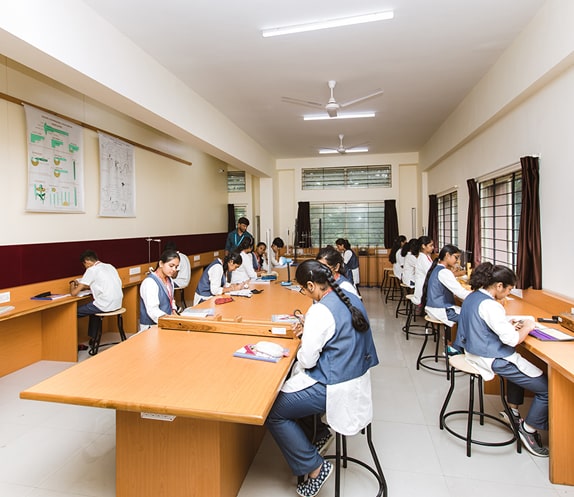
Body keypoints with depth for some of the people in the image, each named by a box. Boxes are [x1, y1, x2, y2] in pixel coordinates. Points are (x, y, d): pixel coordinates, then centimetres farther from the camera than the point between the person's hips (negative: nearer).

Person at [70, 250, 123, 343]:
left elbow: (74, 293, -4)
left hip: (105, 306, -8)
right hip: (117, 304, 8)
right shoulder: (110, 266, 14)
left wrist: (72, 286, 16)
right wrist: (86, 286, 30)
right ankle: (93, 338, 39)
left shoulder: (91, 270, -7)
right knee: (93, 307, 34)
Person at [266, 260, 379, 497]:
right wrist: (308, 331, 8)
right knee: (287, 385, 23)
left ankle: (315, 467, 6)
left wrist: (302, 344, 0)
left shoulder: (320, 311, -25)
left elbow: (307, 360, -21)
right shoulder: (352, 299, 1)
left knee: (272, 412, -2)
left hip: (335, 388, -9)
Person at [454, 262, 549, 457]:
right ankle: (528, 430, 15)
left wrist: (510, 327, 10)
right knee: (547, 388, -1)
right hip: (493, 360, -10)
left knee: (517, 363, 35)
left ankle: (513, 412, 38)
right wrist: (527, 328, -4)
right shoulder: (490, 305, -25)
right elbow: (512, 339, -23)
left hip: (474, 352, 10)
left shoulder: (472, 297, 5)